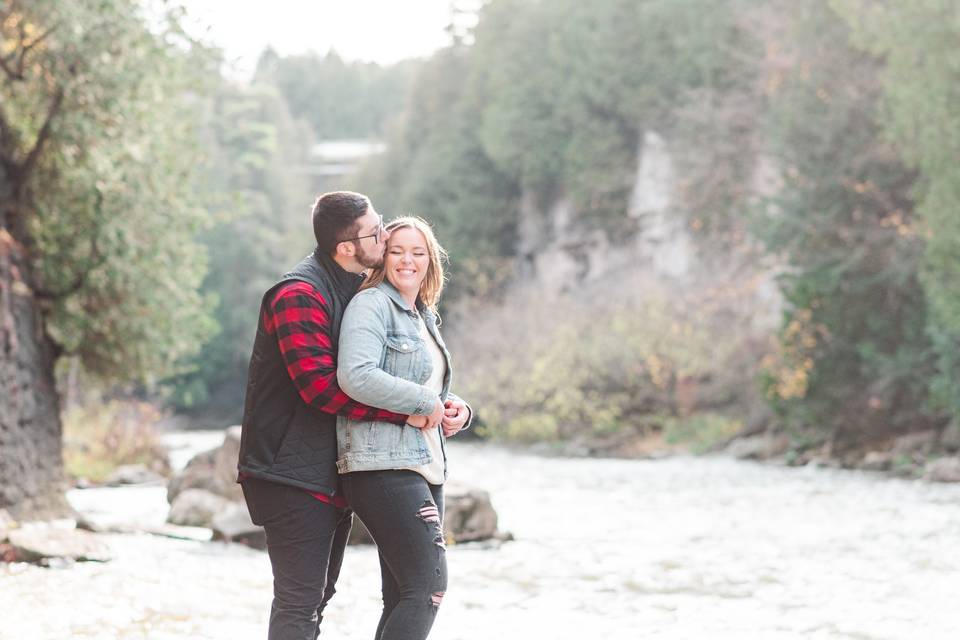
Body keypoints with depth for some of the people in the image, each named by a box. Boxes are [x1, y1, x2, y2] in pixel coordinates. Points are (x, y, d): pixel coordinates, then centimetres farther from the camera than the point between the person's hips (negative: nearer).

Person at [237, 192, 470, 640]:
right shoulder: (301, 294, -17)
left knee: (316, 595, 16)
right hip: (292, 473, -10)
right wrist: (408, 412, -23)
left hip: (330, 473, 10)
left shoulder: (354, 289, 14)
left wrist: (445, 404, 1)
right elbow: (321, 386, -26)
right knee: (300, 601, -12)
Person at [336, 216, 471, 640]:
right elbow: (355, 376, -21)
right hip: (384, 465, -9)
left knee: (404, 598, 7)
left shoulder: (424, 317, 23)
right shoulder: (371, 305, -5)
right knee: (429, 587, -17)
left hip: (426, 466, 9)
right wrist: (425, 401, -13)